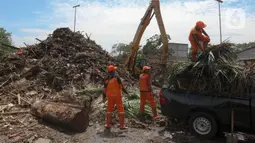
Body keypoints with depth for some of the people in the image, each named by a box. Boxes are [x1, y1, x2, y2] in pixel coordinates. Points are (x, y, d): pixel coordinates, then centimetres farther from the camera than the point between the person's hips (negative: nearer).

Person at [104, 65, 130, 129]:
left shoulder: (107, 79, 0)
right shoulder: (117, 77, -13)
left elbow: (105, 89, 6)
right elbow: (121, 86, -14)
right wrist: (127, 93, -3)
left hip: (110, 96, 4)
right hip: (117, 96, -4)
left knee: (109, 109, 15)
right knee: (120, 109, 3)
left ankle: (108, 124, 20)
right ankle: (122, 125, 4)